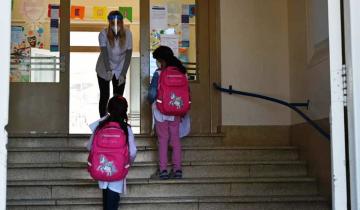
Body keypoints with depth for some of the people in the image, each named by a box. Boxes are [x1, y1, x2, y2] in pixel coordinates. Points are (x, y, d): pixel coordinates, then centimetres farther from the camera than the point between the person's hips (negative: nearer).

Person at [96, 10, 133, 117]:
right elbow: (104, 53, -29)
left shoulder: (127, 34, -17)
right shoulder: (103, 34, -21)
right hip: (104, 70, -1)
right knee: (105, 97, 6)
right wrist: (108, 70, -44)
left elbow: (128, 55, -15)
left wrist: (123, 74, -22)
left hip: (120, 70, 1)